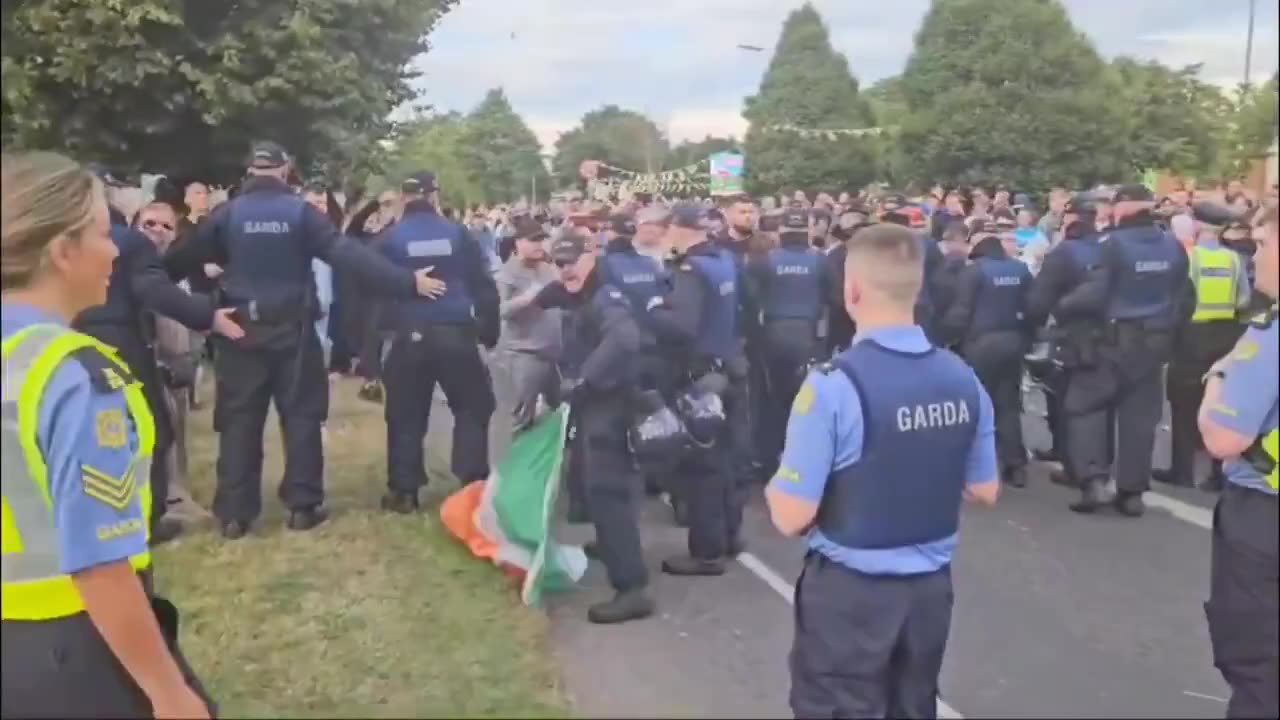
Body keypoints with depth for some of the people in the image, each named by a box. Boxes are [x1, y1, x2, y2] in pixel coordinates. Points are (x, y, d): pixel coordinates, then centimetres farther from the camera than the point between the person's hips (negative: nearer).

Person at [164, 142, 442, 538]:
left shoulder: (228, 214, -1)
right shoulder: (301, 212, -5)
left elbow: (183, 257, 3)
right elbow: (349, 253, -12)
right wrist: (407, 282, -12)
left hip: (241, 329, 1)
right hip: (292, 328, -1)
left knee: (239, 420, 6)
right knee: (301, 414, 9)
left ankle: (234, 513, 7)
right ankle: (303, 505, 9)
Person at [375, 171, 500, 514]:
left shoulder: (389, 240, 1)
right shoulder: (458, 234, 1)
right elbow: (484, 285, 1)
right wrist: (490, 331, 9)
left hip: (410, 336, 0)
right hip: (456, 334, 0)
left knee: (406, 415, 9)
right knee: (473, 408, 12)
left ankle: (404, 491, 11)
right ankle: (474, 483, 8)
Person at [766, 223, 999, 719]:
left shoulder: (834, 385, -21)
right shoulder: (963, 380, -4)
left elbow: (792, 518, -19)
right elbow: (985, 492, 7)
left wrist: (774, 487, 2)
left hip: (849, 593, -5)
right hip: (930, 588, 5)